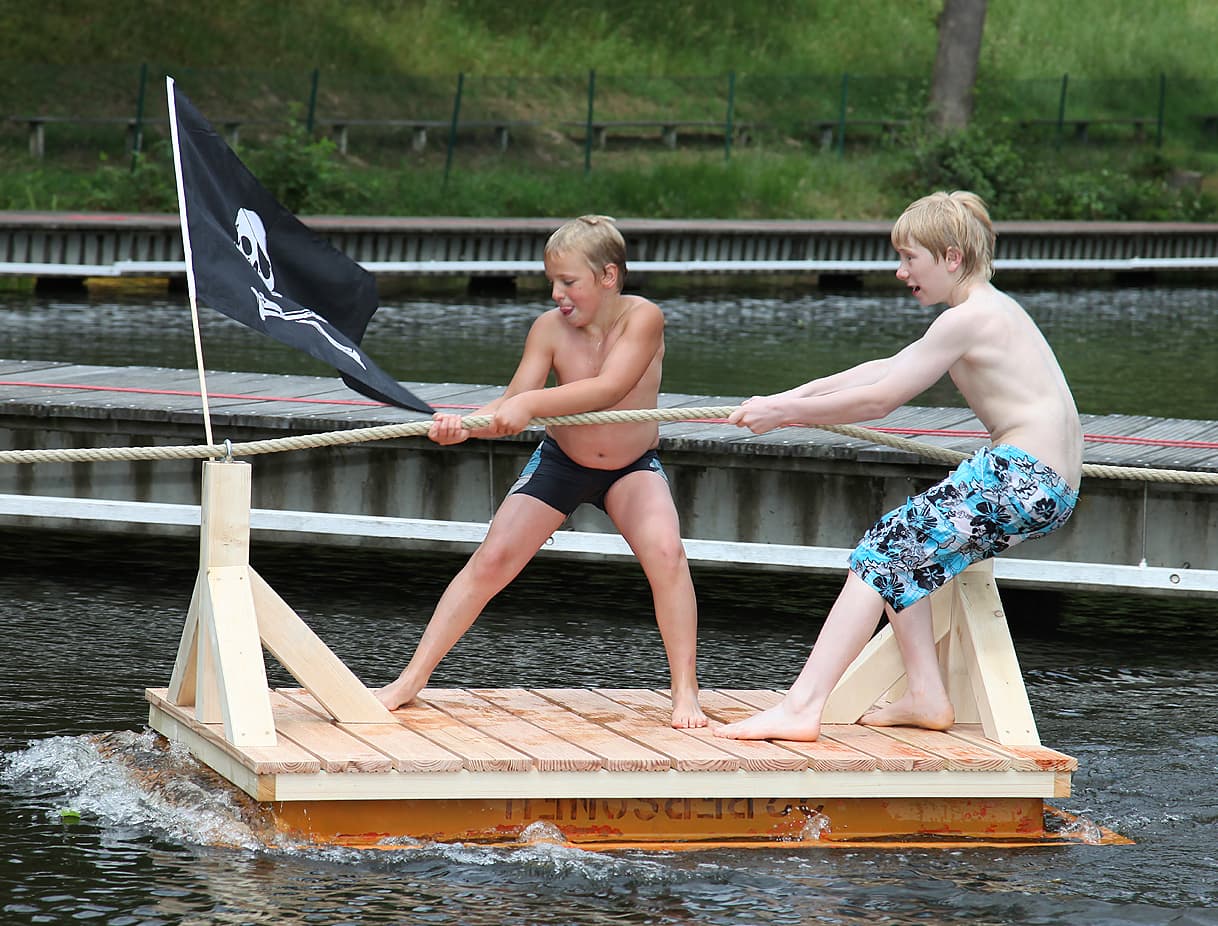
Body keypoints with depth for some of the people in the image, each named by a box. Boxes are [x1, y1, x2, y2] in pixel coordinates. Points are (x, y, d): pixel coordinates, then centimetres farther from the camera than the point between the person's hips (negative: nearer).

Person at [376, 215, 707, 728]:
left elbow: (609, 389, -38)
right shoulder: (549, 328, -19)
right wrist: (464, 424, -43)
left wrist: (529, 404, -46)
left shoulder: (642, 318, -25)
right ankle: (411, 679, 2)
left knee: (665, 552, -26)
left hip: (632, 465, -2)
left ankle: (685, 692, -18)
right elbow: (512, 405, -23)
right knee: (492, 559, -5)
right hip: (560, 461, 2)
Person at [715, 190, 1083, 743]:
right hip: (1046, 490, 10)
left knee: (882, 553, -9)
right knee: (901, 553, 17)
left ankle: (801, 708, -17)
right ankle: (925, 696, 13)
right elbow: (886, 369, 22)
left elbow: (879, 399, -9)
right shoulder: (993, 310, 20)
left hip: (1020, 480, -10)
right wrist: (796, 399, 18)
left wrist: (784, 411, -1)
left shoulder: (968, 319, -11)